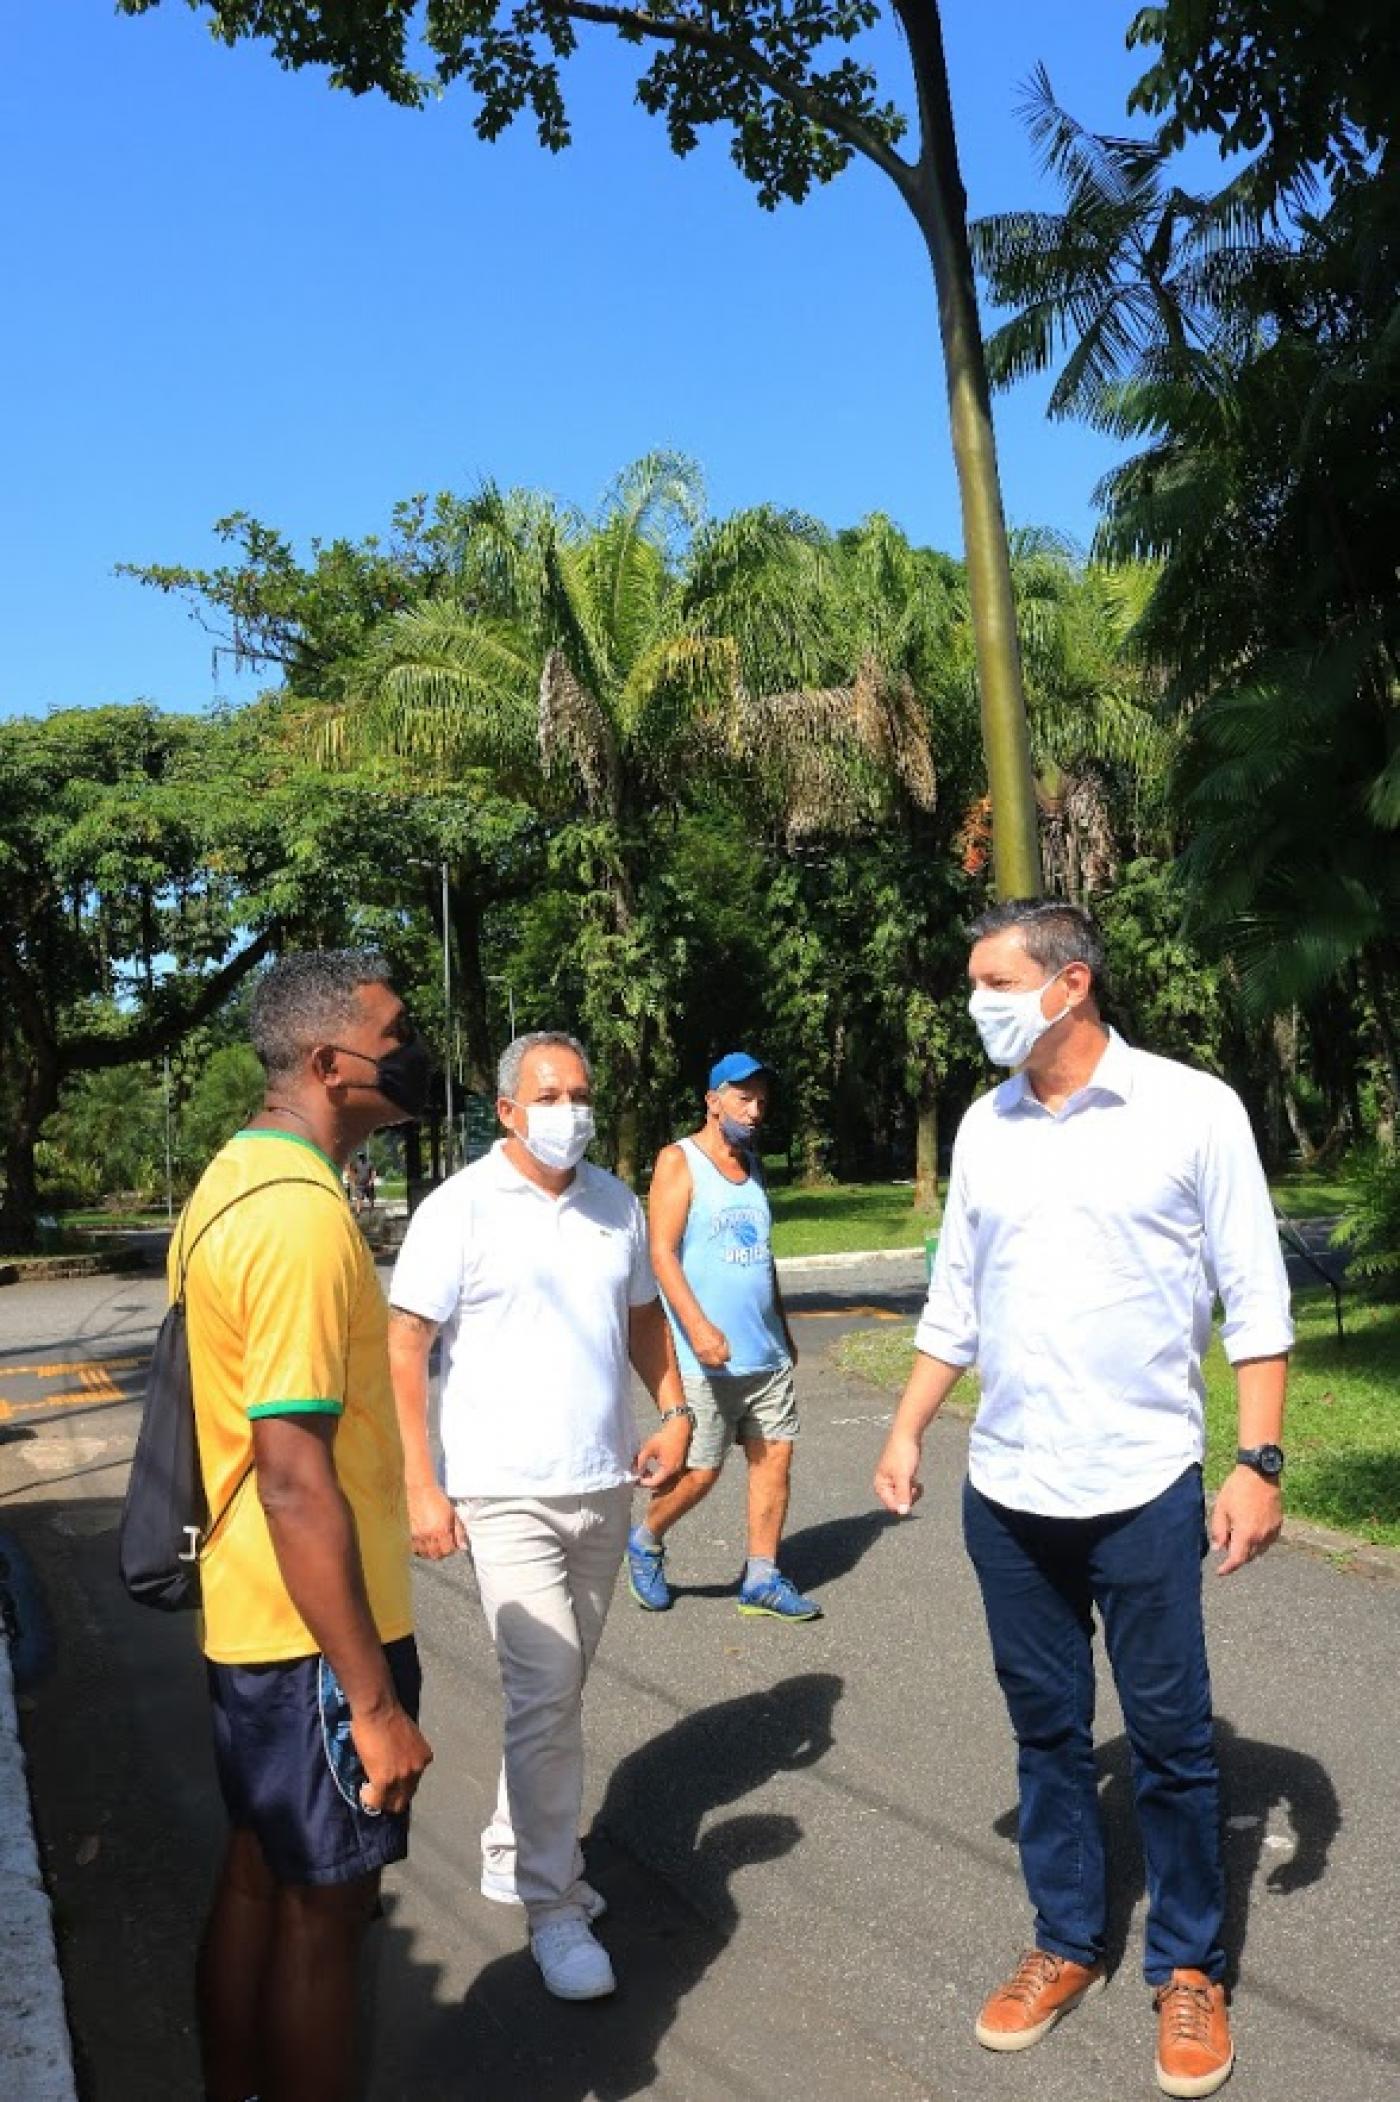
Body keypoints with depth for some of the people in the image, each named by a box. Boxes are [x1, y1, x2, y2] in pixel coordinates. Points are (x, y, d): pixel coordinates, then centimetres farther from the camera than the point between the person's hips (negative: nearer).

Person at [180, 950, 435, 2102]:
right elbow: (296, 1483, -27)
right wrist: (374, 1703, -21)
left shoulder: (235, 1179, 7)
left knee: (258, 1879, 22)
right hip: (314, 1632, -9)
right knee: (323, 1911, 8)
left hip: (247, 1616, 9)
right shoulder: (302, 1215, -25)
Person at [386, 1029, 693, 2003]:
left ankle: (514, 1855, 36)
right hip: (508, 1493, -5)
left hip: (606, 1486, 6)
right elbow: (404, 1346, -12)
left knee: (560, 1692, 17)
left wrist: (675, 1412, 4)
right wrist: (420, 1483, -18)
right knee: (546, 1694, -7)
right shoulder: (461, 1207, -11)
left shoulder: (618, 1202, 6)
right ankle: (553, 1906, 10)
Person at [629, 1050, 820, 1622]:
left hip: (767, 1354, 7)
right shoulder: (679, 1161, -6)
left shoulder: (751, 1165, 15)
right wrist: (698, 1326, -27)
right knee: (700, 1472, -2)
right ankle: (645, 1542, 24)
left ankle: (761, 1579, 13)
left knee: (775, 1456, 4)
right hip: (706, 1357, -7)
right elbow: (662, 1253, -15)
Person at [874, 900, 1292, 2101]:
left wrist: (1261, 1462, -11)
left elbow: (1256, 1297, -6)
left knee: (1171, 1740, 9)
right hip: (1007, 1494, 4)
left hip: (1144, 1491, -4)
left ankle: (1189, 1970, 29)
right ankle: (1068, 1944, 34)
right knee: (1047, 1731, 16)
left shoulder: (1193, 1110, -8)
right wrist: (908, 1432, 8)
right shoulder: (985, 1125, 4)